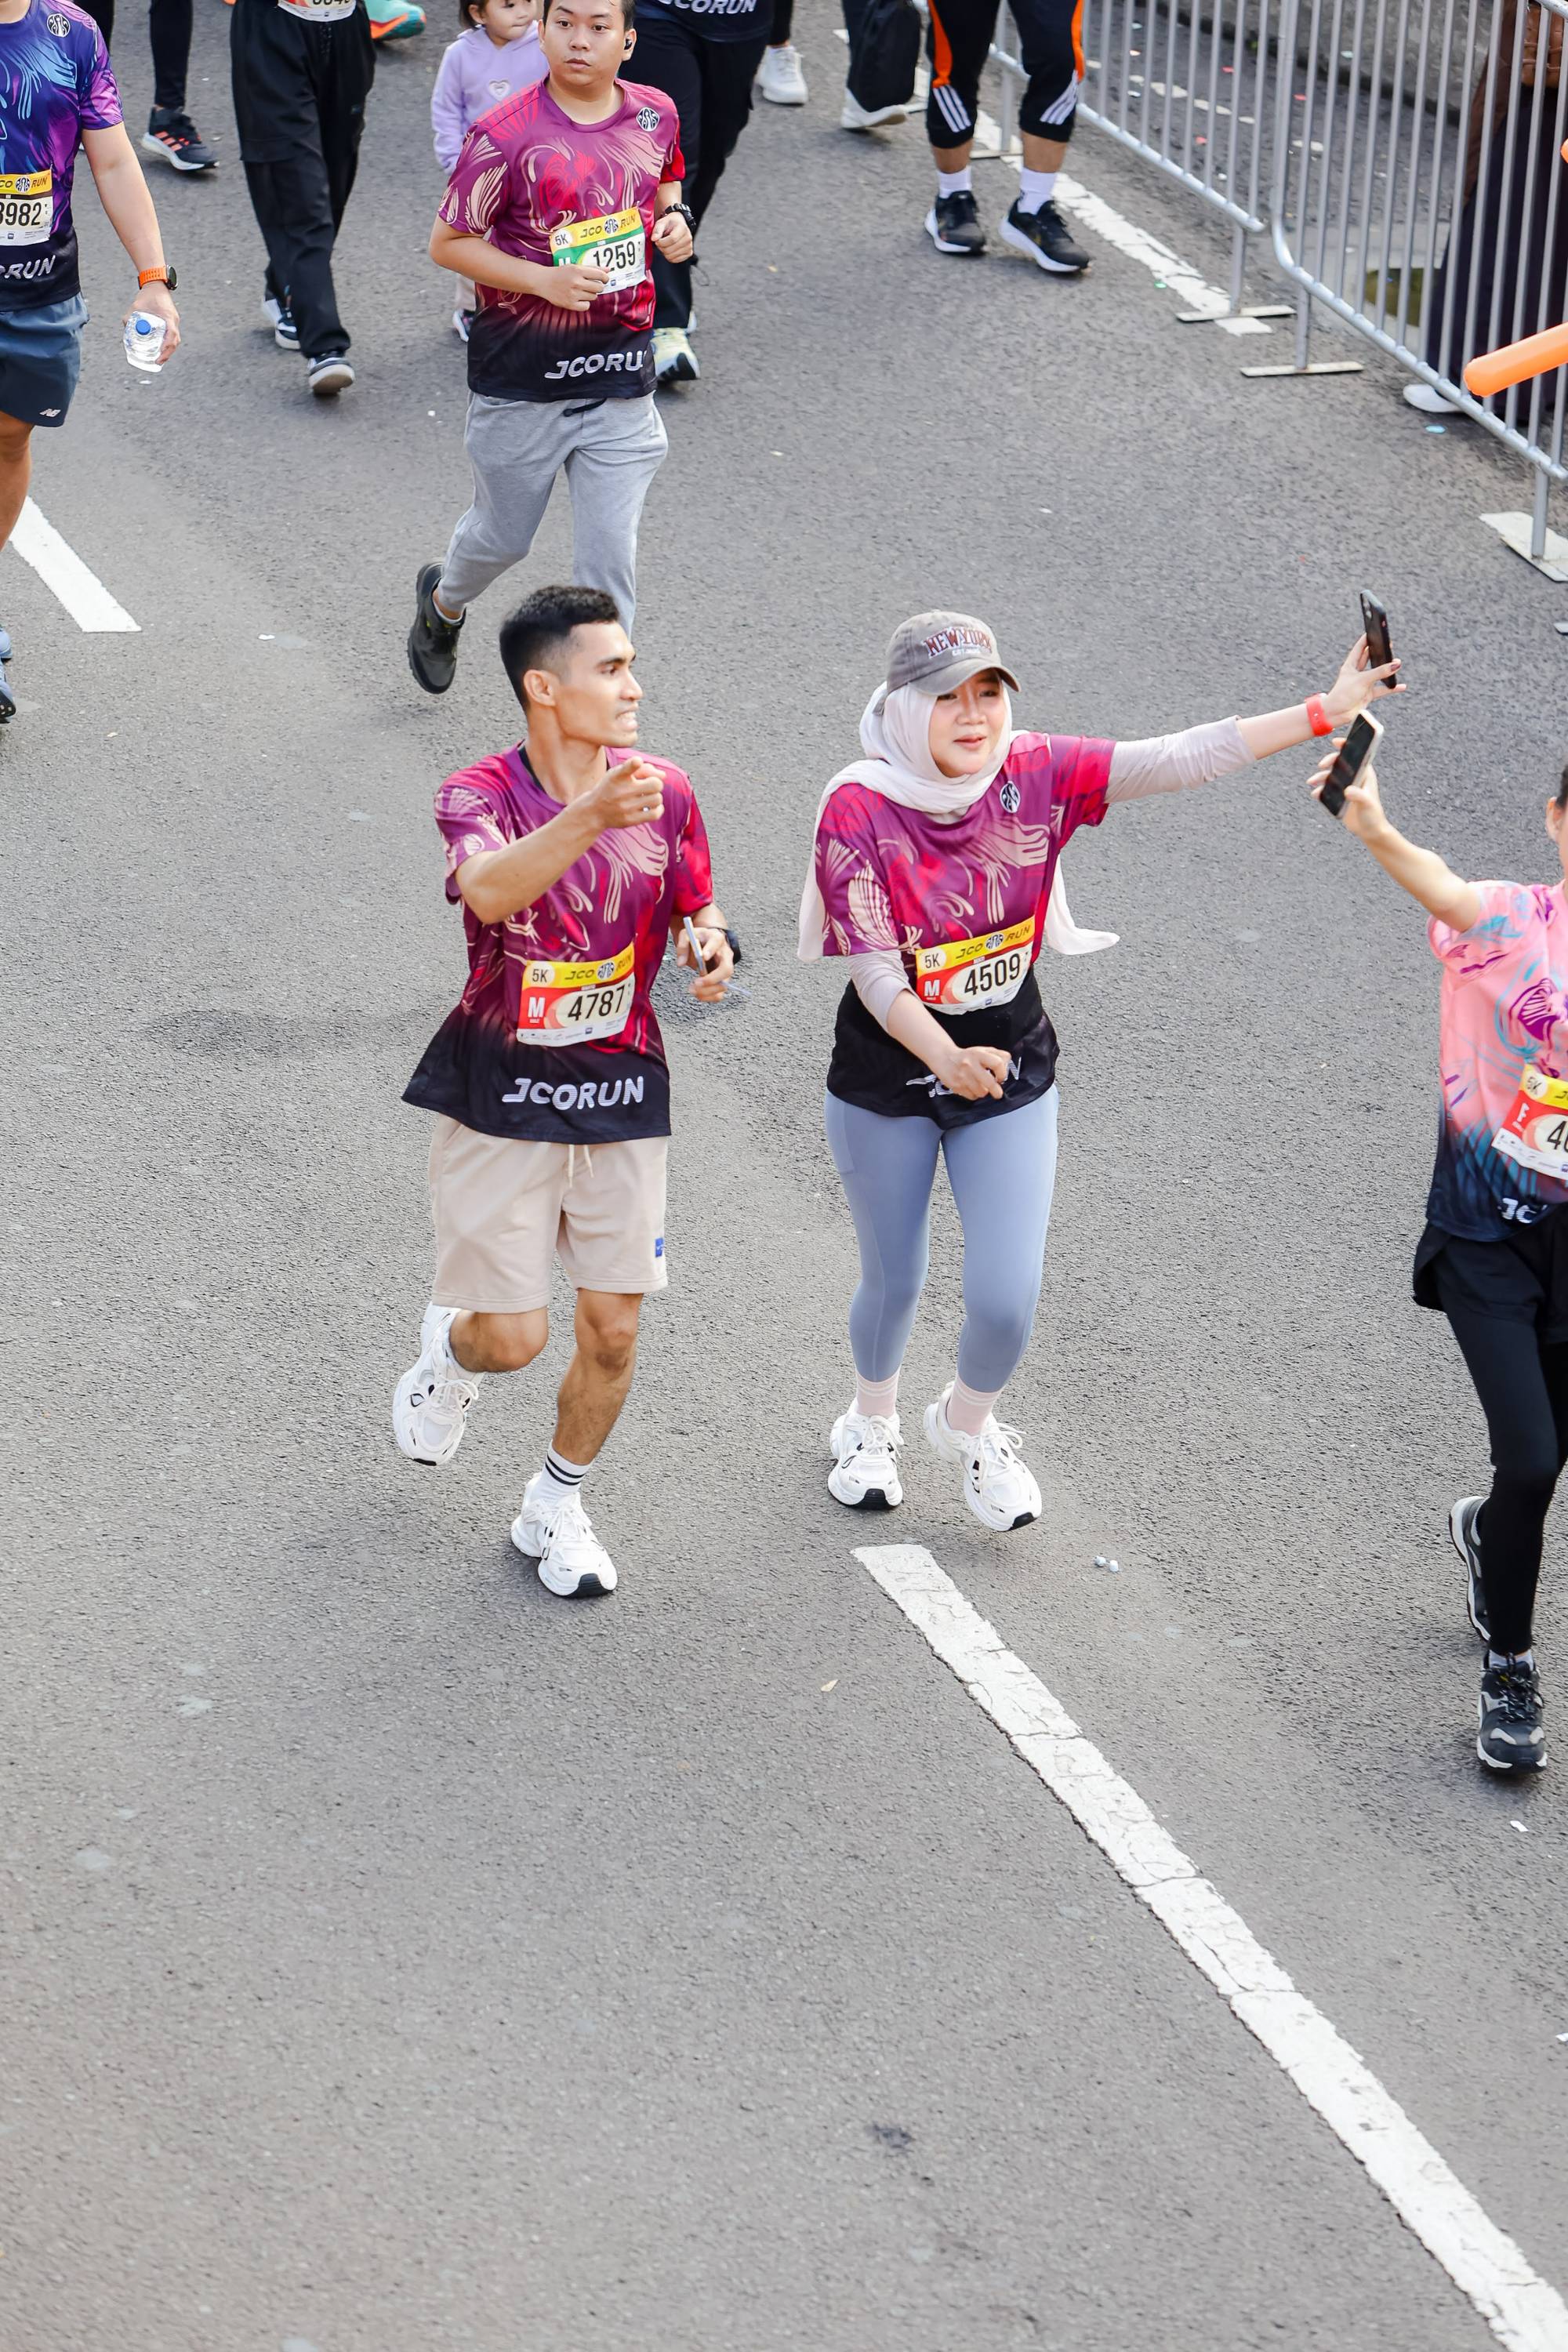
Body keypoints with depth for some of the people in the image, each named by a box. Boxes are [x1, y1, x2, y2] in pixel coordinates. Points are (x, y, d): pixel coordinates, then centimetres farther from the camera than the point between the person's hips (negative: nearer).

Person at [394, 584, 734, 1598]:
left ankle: (557, 1508, 30)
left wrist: (711, 942, -12)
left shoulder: (665, 793, -4)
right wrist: (592, 817, -54)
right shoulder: (481, 795, -16)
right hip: (502, 1094, -3)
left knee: (613, 1334, 5)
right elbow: (489, 889, -38)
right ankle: (452, 1346, 38)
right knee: (515, 1338, 0)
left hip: (622, 1093, 4)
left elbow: (695, 907, 12)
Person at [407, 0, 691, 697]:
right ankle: (443, 603, 51)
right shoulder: (506, 136, -16)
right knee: (504, 535, 17)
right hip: (522, 372, -2)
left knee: (610, 555, -1)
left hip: (619, 373, 3)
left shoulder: (655, 115, -1)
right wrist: (544, 280, -21)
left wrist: (670, 220, -1)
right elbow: (447, 242, -10)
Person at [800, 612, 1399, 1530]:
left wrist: (1326, 711, -28)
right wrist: (947, 1057, -41)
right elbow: (874, 970, -24)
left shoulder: (1036, 775, -13)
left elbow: (1180, 759, -20)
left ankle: (968, 1422, 33)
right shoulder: (859, 811, -21)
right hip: (887, 1081, -2)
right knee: (895, 1281, 16)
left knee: (1007, 1300, -3)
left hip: (1012, 1072, 2)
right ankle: (872, 1422, 50)